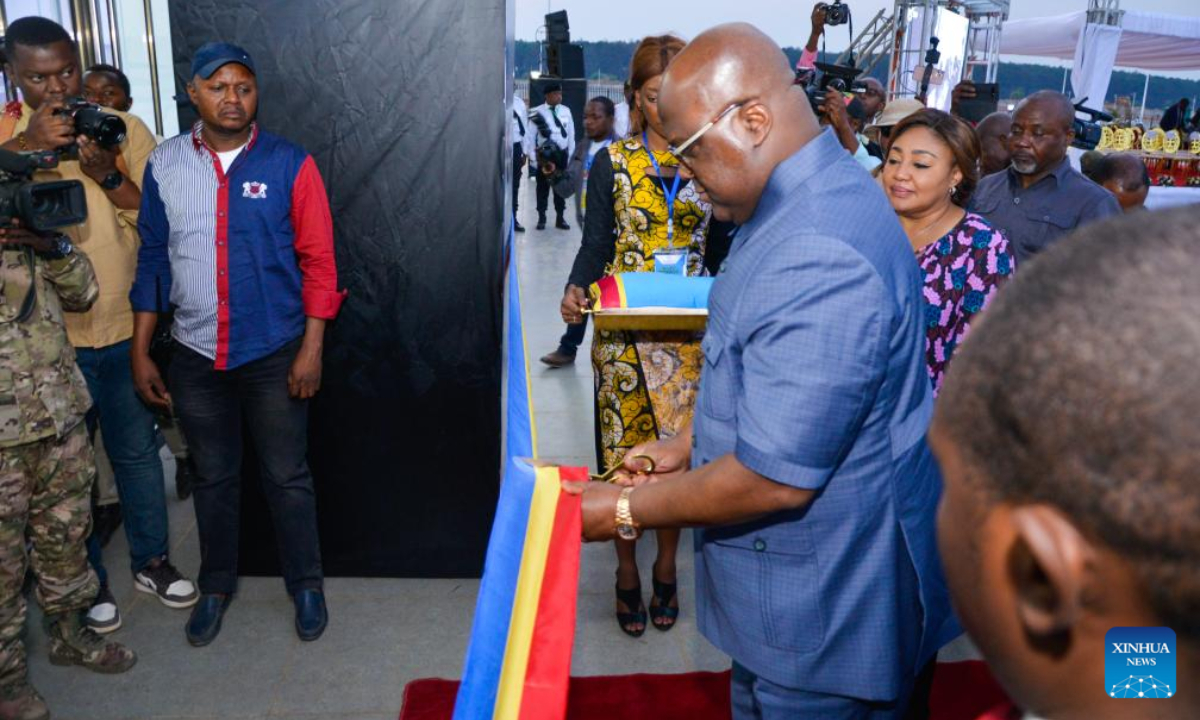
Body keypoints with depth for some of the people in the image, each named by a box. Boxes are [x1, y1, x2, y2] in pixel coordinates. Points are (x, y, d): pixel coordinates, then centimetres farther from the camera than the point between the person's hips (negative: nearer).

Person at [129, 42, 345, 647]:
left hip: (275, 354, -2)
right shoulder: (165, 164, 2)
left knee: (287, 477, 9)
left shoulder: (289, 164, -6)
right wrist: (141, 351, 6)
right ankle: (216, 585, 36)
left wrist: (311, 350, -11)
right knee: (213, 477, 17)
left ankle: (306, 585, 28)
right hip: (195, 355, 3)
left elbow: (318, 261, -6)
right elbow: (153, 259, 7)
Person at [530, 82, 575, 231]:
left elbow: (571, 134, 8)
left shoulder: (566, 111, 3)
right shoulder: (538, 112, -7)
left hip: (562, 153, 3)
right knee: (543, 187, 6)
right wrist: (534, 158, -8)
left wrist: (570, 155, 6)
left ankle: (560, 218, 21)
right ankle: (541, 218, 18)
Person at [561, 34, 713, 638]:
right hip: (625, 330, -1)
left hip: (692, 330, 1)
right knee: (624, 450, 3)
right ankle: (627, 572, 22)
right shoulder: (613, 162, 3)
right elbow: (595, 245, 2)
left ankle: (665, 568, 26)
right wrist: (575, 290, -18)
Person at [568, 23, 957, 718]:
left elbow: (775, 479, -28)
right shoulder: (817, 196, 4)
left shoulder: (818, 259, -31)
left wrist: (627, 510, -15)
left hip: (827, 608, -9)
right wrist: (690, 444, 9)